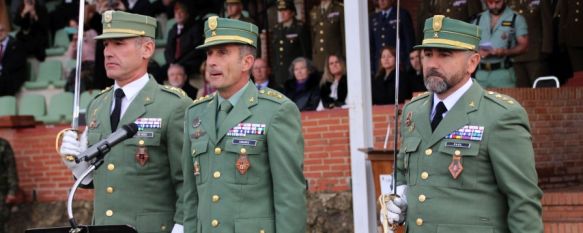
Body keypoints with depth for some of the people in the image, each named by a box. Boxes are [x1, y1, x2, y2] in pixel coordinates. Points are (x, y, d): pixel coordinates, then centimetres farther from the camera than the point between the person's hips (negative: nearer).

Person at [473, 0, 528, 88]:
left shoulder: (516, 19, 3)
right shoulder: (478, 19, 13)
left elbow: (523, 45, -1)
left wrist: (505, 52, -19)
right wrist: (478, 52, -8)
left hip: (503, 73, -3)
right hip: (481, 73, 3)